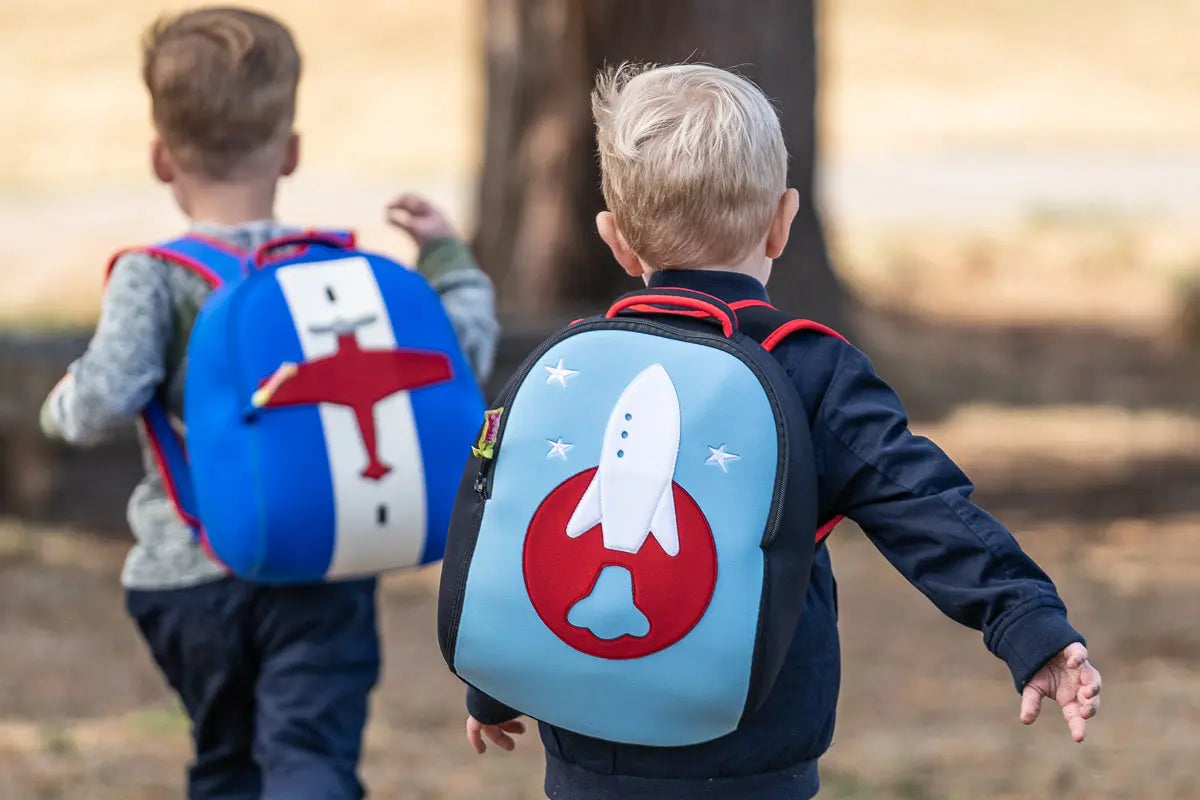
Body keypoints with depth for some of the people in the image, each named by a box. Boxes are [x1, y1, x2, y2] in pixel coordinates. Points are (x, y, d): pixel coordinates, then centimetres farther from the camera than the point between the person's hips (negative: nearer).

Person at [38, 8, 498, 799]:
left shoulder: (153, 278, -8)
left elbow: (103, 404, -21)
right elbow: (463, 352, 3)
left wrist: (62, 402, 2)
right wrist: (446, 258, 20)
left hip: (191, 577, 0)